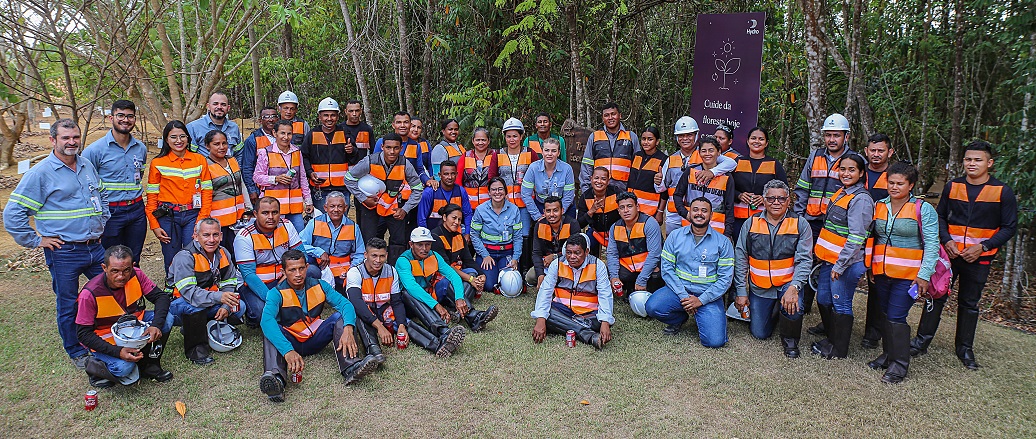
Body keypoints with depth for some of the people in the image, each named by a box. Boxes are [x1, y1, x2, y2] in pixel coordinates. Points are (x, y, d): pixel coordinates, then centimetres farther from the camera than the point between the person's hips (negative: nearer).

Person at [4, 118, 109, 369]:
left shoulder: (87, 166, 9)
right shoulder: (40, 173, -9)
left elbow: (102, 198, 26)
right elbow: (13, 213, -9)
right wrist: (36, 241, -8)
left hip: (95, 248, 5)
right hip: (64, 253, -5)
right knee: (68, 306, 8)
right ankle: (76, 353, 24)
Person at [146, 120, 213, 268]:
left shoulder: (199, 160, 5)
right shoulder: (158, 163, 3)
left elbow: (207, 192, 2)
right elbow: (152, 196, 5)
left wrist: (202, 221, -5)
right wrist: (154, 226, -2)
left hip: (193, 215, 0)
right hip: (168, 216, 0)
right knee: (172, 262, 6)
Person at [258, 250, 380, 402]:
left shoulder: (319, 286, -1)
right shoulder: (277, 293, -11)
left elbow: (345, 304, -13)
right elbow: (267, 320, -30)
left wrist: (348, 329, -37)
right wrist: (288, 351, -47)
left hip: (315, 340, 2)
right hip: (290, 342, -2)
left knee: (339, 316, -19)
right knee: (270, 330, -30)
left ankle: (351, 367, -40)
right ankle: (275, 376, -56)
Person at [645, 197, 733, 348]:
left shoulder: (722, 242, 0)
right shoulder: (675, 236, 3)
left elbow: (725, 277, -4)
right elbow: (667, 269, -1)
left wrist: (701, 300, -13)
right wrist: (683, 295, -13)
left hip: (708, 296, -1)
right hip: (679, 289, 2)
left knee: (715, 340, -21)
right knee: (652, 307, -27)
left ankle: (701, 318, 16)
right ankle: (679, 319, 8)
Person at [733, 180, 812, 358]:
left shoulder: (800, 225, -6)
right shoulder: (751, 223, -2)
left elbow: (804, 260, -12)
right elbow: (740, 259, 1)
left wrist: (794, 287, -28)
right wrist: (741, 292, -2)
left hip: (788, 283, -2)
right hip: (759, 288, 2)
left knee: (793, 307, -33)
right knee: (760, 334, 2)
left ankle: (790, 339, 0)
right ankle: (773, 313, 37)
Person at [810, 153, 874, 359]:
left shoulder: (860, 199, -16)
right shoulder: (840, 192, 11)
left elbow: (856, 238, -21)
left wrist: (840, 265, -21)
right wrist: (820, 252, 18)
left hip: (846, 262, -9)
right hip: (828, 258, 9)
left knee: (840, 305, 2)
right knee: (823, 300, 16)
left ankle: (838, 349, 15)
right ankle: (831, 338, 32)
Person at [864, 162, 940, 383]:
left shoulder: (923, 209, -5)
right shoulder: (879, 206, 8)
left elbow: (931, 245, -8)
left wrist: (924, 275, -14)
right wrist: (870, 265, 11)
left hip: (908, 274, -5)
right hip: (881, 273, 5)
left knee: (896, 317, -8)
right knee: (884, 315, 13)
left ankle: (899, 365, 4)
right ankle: (888, 354, 28)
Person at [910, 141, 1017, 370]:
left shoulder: (1003, 192, -3)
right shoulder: (952, 186, 2)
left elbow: (1009, 227, -1)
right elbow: (940, 216, 11)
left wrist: (983, 247, -13)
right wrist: (946, 240, -6)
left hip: (979, 258, -1)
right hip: (948, 253, 1)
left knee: (969, 303, 11)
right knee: (936, 295, 1)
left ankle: (965, 348, 23)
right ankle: (922, 341, 10)